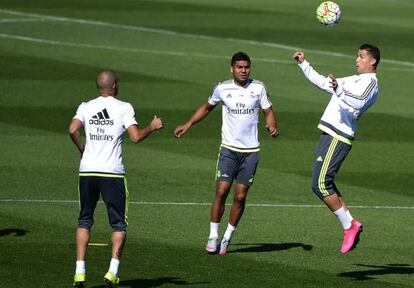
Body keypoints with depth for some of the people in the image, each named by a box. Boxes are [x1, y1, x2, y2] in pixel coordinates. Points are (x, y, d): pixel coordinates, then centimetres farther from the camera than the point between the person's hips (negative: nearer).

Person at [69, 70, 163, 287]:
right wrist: (152, 127, 8)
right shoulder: (124, 108, -2)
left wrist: (83, 150, 7)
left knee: (84, 221, 12)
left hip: (87, 170, 3)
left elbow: (73, 130, -9)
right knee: (119, 224, 7)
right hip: (112, 172, -3)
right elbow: (135, 137, -10)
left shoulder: (86, 107, 6)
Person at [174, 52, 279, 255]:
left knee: (240, 196, 0)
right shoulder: (222, 89, 0)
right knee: (221, 191, -11)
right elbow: (207, 107, 17)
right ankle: (213, 236, 0)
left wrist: (272, 126, -15)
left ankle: (227, 237, 15)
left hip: (251, 151, 0)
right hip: (229, 149, 0)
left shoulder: (258, 88, -2)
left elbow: (268, 111, 6)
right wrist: (188, 124, 11)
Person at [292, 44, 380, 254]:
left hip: (338, 138, -10)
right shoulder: (353, 81, 25)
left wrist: (339, 90, -42)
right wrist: (303, 64, 31)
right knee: (325, 184, 10)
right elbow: (322, 82, 36)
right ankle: (350, 225, 13)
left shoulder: (370, 83, -6)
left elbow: (359, 102, -27)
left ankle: (349, 226, -7)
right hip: (329, 134, 10)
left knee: (320, 185, -14)